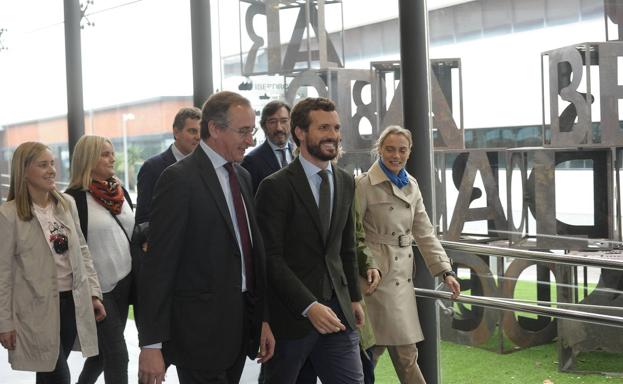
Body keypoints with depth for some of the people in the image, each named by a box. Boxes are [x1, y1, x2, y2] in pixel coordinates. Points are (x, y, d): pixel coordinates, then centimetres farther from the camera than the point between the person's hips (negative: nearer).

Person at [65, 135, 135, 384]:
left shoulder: (120, 191, 8)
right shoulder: (75, 198, -13)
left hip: (124, 283, 7)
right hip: (98, 288, -6)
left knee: (105, 349, 16)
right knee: (118, 355, -4)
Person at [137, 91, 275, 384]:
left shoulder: (242, 176, 13)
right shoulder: (179, 179, -11)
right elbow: (158, 266, -14)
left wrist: (262, 318, 13)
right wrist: (151, 344, -16)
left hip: (242, 324, 7)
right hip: (201, 331, -7)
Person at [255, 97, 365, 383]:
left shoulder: (346, 182, 10)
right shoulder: (276, 187, -11)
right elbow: (271, 258, -15)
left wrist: (354, 297, 15)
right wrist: (309, 306, -22)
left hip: (338, 310, 5)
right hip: (291, 315, -5)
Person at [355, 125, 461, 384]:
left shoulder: (411, 185, 11)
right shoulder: (365, 185, -9)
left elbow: (424, 233, 13)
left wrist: (445, 271, 7)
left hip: (403, 273, 6)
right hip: (380, 275, -6)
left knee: (377, 346, 8)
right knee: (405, 352, -5)